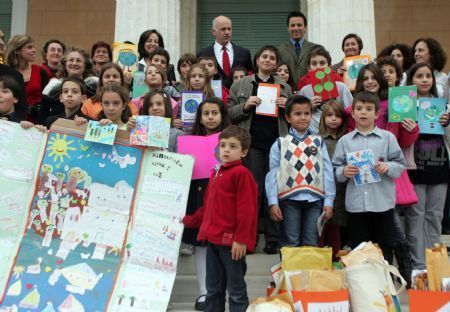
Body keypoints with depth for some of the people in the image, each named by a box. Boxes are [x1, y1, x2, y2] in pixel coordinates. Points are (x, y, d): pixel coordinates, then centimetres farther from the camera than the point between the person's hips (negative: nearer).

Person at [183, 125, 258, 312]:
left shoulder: (241, 173, -10)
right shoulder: (216, 174, 16)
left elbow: (246, 209, -16)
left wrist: (241, 239, -18)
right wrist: (188, 221, 23)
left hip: (231, 242, -8)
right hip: (213, 240, 8)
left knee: (236, 291, 3)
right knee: (213, 289, 17)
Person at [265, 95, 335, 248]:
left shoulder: (318, 142, 8)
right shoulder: (280, 144, 3)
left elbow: (327, 171, 4)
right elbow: (273, 174, -1)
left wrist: (329, 201, -2)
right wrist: (273, 202, -8)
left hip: (315, 199, 2)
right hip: (289, 199, -2)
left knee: (312, 244, 11)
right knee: (290, 244, 7)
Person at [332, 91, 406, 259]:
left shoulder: (388, 137, 4)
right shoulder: (344, 141, 6)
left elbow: (400, 165, 3)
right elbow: (335, 169, 4)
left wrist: (387, 167, -16)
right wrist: (343, 172, -17)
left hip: (383, 204, 0)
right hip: (355, 205, 1)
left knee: (384, 249, 10)